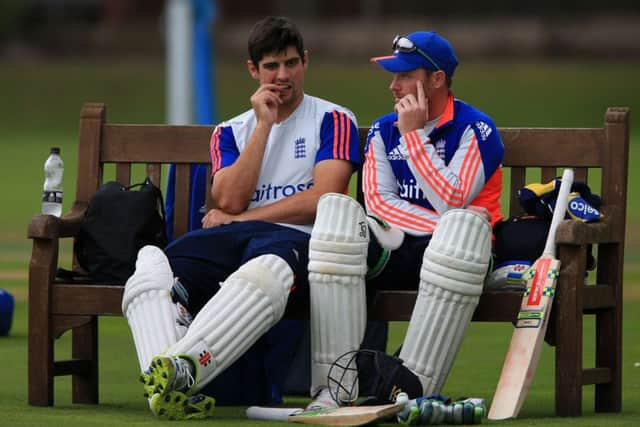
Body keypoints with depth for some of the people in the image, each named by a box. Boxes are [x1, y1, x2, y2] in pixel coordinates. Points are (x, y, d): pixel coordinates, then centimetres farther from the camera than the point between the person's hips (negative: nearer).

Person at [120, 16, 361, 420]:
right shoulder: (231, 132, 26)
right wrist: (264, 125, 6)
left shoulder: (333, 120, 14)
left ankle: (184, 367, -61)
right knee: (152, 266, -30)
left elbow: (323, 199, -1)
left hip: (297, 237, -4)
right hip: (230, 238, 4)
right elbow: (230, 200, 7)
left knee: (266, 270, -44)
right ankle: (168, 383, -52)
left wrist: (236, 218, 4)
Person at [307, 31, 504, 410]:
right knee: (335, 209, -22)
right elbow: (379, 202, 2)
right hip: (393, 251, 4)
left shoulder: (475, 129, -2)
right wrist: (441, 226, -13)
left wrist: (413, 134, -12)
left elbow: (451, 204, -14)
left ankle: (414, 388, -40)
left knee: (462, 226, -38)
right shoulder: (383, 131, 14)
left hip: (453, 258, -4)